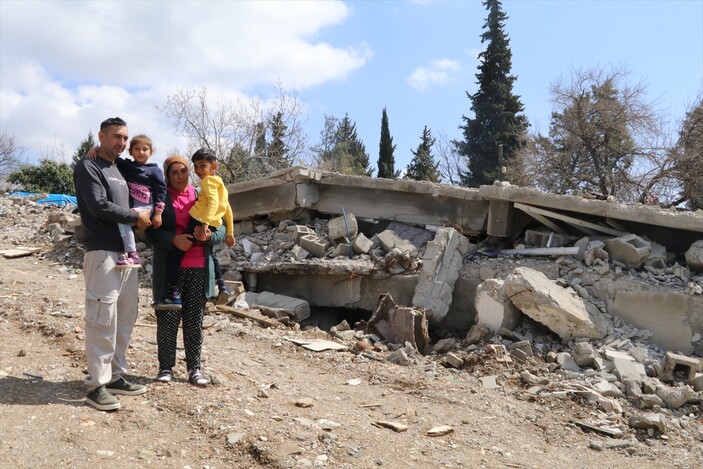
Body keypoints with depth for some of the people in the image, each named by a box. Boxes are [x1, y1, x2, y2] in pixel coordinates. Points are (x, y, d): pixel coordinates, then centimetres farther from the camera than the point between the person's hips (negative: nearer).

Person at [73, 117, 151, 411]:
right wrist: (136, 217, -6)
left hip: (127, 253, 8)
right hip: (102, 253, -8)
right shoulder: (88, 167, -3)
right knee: (102, 319, -8)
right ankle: (96, 385, -2)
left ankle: (115, 376, 18)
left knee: (125, 317, 9)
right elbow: (99, 206, -15)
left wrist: (146, 217, 6)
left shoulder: (120, 170, 22)